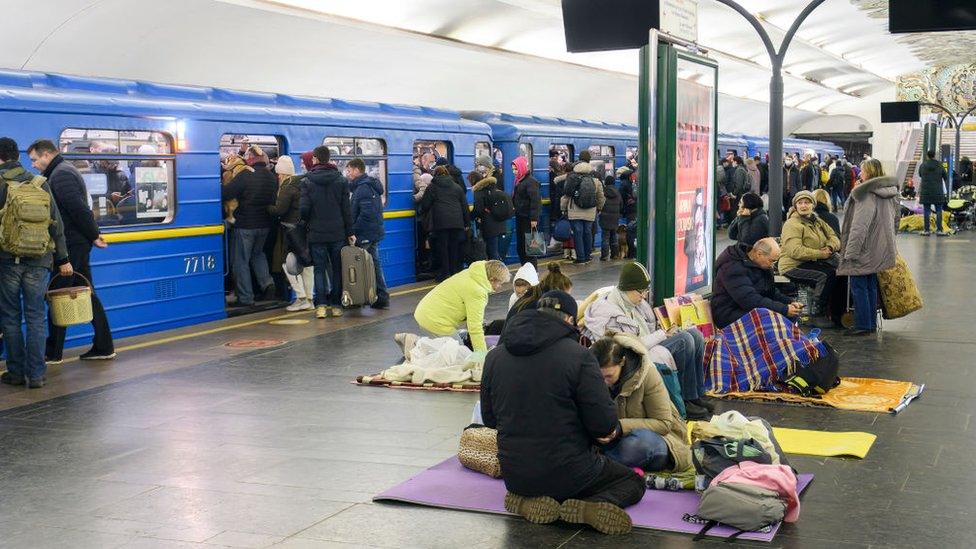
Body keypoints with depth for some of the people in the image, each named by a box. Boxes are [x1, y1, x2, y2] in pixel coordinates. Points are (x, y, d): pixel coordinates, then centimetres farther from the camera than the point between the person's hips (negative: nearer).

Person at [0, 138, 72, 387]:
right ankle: (36, 374, 6)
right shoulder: (40, 184, 6)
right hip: (39, 261, 3)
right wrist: (62, 259, 13)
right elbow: (56, 224, 8)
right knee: (35, 318, 7)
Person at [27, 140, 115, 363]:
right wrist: (93, 235, 12)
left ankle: (53, 353, 2)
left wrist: (93, 235, -15)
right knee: (87, 294, 11)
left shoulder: (60, 175, -13)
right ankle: (104, 347, 13)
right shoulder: (66, 171, 19)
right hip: (80, 244, 10)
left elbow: (78, 208, -21)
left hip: (70, 245, -10)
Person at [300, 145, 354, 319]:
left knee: (319, 269, 5)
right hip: (338, 233, 1)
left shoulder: (307, 181, -5)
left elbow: (304, 209, -9)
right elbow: (347, 209, 0)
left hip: (317, 233, -1)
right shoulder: (341, 180, 1)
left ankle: (321, 305, -3)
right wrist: (350, 232, 5)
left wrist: (309, 222, 12)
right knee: (337, 269, 9)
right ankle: (336, 305, 10)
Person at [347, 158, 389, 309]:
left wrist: (353, 231, -19)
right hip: (373, 233, 10)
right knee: (374, 264, 12)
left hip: (365, 235, -10)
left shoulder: (363, 188, -16)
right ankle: (382, 297, 14)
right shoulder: (369, 185, 16)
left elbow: (366, 213, -24)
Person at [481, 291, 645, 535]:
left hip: (514, 475, 5)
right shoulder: (578, 355, -15)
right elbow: (604, 425, -15)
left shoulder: (495, 356, 0)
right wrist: (614, 432, 7)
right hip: (566, 473, -4)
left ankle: (527, 502, 3)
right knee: (633, 481, 19)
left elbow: (489, 418, 10)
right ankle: (591, 507, -13)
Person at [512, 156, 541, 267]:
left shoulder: (531, 181, -15)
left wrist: (534, 218, -23)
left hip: (528, 219, -10)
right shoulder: (519, 181, 14)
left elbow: (535, 201, -20)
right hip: (520, 217, 10)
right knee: (520, 245, 13)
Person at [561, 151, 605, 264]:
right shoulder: (595, 179, 1)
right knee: (588, 232, 14)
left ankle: (581, 257, 3)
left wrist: (563, 209, 10)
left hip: (575, 212, -3)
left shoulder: (572, 178, -7)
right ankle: (587, 255, 22)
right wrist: (599, 208, 27)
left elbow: (565, 195, -2)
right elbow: (601, 197, 10)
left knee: (577, 233, 2)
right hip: (590, 213, 3)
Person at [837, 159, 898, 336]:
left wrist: (850, 252, -20)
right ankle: (872, 323, 20)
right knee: (871, 286, 15)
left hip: (864, 249, -9)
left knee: (859, 287, -1)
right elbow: (893, 219, 18)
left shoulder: (867, 195, -19)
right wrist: (887, 244, 24)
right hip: (879, 251, 9)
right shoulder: (889, 194, 9)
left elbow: (859, 226, -22)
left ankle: (862, 325, 1)